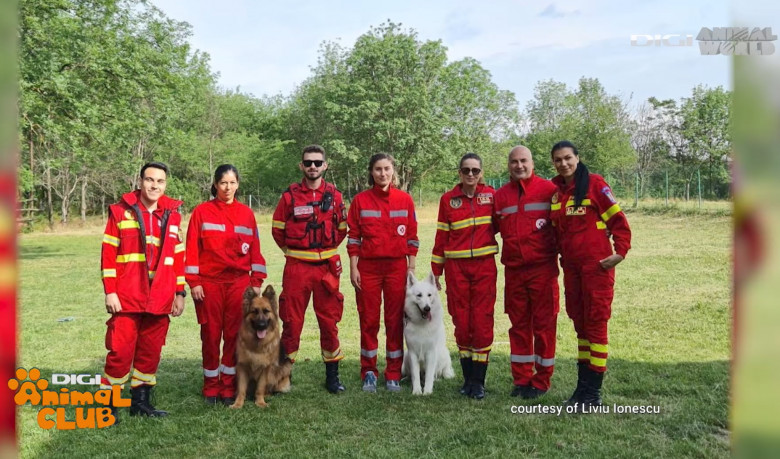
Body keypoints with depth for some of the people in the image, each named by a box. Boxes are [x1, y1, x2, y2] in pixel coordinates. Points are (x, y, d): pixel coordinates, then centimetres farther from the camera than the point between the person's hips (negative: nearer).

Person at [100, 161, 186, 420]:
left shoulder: (172, 215, 9)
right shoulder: (121, 212, 0)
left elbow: (178, 256, 12)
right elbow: (108, 254, -2)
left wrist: (179, 293, 9)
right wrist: (110, 292, -7)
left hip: (160, 299, 3)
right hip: (127, 298, -3)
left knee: (151, 350, 9)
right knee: (121, 350, -3)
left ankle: (141, 401, 23)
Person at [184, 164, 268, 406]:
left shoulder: (246, 213, 7)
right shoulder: (202, 212, 2)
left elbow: (255, 249, 8)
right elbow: (192, 248, 0)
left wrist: (256, 281, 4)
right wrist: (194, 282, -5)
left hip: (239, 282, 2)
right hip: (209, 283, -1)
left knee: (234, 335, 4)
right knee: (211, 335, 4)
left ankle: (229, 387, 16)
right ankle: (211, 388, 18)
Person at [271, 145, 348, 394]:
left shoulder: (334, 195, 4)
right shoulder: (290, 196, 0)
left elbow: (342, 229, 14)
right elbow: (278, 230, 8)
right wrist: (293, 251, 11)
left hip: (327, 266, 1)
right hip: (296, 267, -1)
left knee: (329, 321, 7)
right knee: (292, 321, 4)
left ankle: (332, 375, 19)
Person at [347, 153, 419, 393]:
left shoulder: (405, 200, 3)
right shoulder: (360, 200, 2)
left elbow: (411, 236, 5)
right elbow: (353, 237, 2)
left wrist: (411, 268, 2)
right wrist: (353, 268, -3)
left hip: (397, 266, 1)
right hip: (368, 266, 0)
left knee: (395, 320, 5)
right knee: (368, 320, 4)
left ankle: (393, 375, 15)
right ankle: (369, 373, 17)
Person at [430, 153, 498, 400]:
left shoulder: (491, 195, 3)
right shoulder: (448, 199, 4)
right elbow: (441, 237, 7)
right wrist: (435, 271, 7)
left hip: (484, 266, 0)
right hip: (456, 267, 0)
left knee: (482, 322, -1)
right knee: (461, 323, 4)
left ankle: (478, 381, 10)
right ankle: (467, 378, 18)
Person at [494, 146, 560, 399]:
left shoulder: (549, 189, -1)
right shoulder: (500, 195, 9)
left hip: (543, 269, -3)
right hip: (513, 270, 4)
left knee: (544, 324, 3)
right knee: (518, 324, 11)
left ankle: (541, 381, 15)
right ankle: (521, 380, 21)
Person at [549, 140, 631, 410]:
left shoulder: (594, 184, -6)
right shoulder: (556, 191, 10)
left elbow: (618, 220, -6)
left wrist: (620, 251, -13)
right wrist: (561, 255, 13)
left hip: (596, 264, -6)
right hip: (570, 266, 6)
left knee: (596, 322, -2)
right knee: (579, 323, 12)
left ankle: (593, 393, 5)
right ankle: (583, 386, 22)